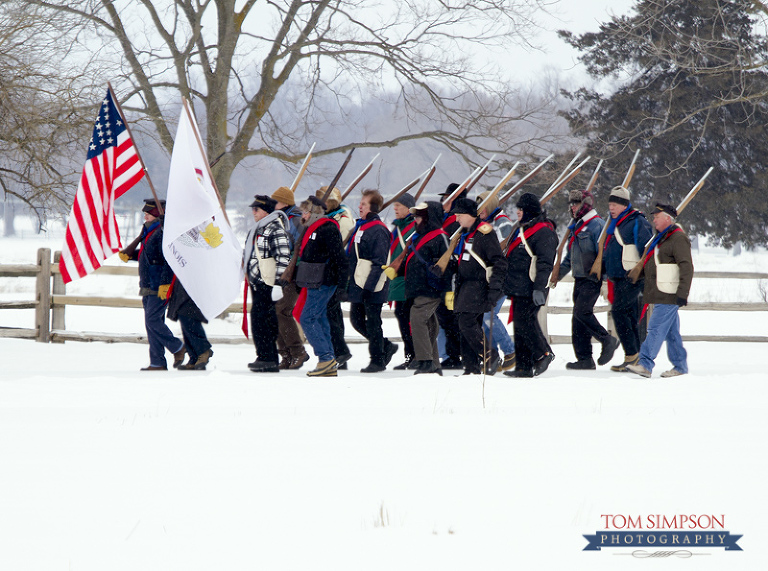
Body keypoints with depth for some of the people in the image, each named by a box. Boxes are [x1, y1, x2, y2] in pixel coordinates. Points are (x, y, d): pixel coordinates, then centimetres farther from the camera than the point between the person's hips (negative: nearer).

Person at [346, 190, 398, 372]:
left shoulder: (378, 230, -14)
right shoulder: (360, 227, 15)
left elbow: (379, 262, -18)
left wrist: (369, 285, -22)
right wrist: (350, 282, 19)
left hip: (372, 288, -9)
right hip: (358, 286, 9)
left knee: (372, 322, -2)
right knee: (356, 320, 12)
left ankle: (378, 360, 7)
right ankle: (386, 346, 25)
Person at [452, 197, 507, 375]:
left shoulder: (484, 233, -11)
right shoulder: (465, 233, 17)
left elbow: (499, 262, -15)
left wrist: (494, 288, -21)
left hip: (479, 286, -9)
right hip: (466, 286, 9)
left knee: (467, 322, -19)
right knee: (465, 325, 6)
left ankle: (489, 359, -12)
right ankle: (471, 368, 8)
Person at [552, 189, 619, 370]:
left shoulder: (596, 225, -9)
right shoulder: (575, 227, 19)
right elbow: (569, 257, 27)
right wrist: (558, 275, 24)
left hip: (593, 279, -9)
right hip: (580, 279, 9)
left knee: (581, 311, -20)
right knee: (578, 318, 5)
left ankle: (607, 340, -6)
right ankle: (584, 358, 7)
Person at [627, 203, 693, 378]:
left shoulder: (678, 239, -12)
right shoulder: (661, 238, 20)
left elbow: (687, 268, -19)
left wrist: (682, 293, -23)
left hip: (669, 296, -10)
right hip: (660, 295, 10)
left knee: (656, 328, -14)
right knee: (671, 332, 12)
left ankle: (645, 364, -18)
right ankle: (680, 366, 16)